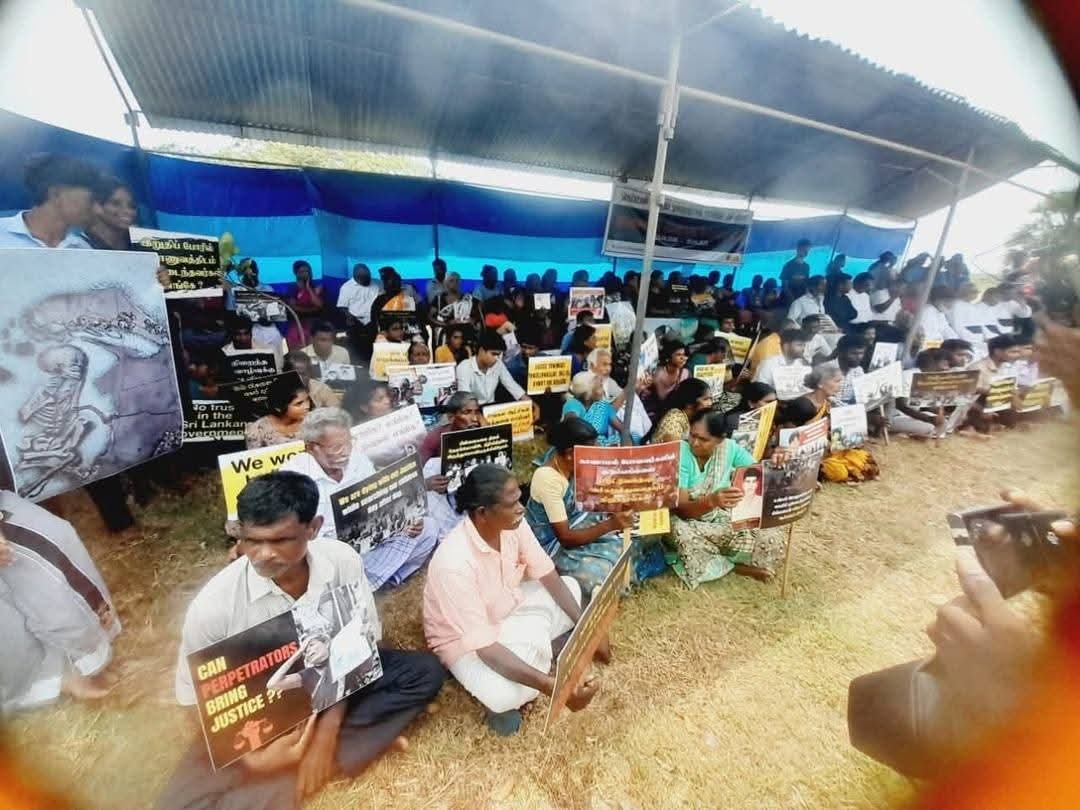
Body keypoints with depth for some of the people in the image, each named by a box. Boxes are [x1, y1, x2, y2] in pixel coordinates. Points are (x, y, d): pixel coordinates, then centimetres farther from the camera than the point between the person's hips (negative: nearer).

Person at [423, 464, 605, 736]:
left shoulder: (512, 524, -18)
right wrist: (552, 686, -40)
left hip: (509, 608, 6)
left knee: (572, 586, -1)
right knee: (504, 695, -33)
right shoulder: (454, 564, -38)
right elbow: (485, 646, -35)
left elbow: (549, 577, -7)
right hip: (466, 640, -6)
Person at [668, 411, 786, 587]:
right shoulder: (680, 453, -21)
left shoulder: (730, 449, -9)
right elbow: (680, 509, -25)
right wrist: (711, 501, -45)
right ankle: (736, 566, -8)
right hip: (689, 522, -2)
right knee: (681, 535, -37)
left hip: (724, 520, 3)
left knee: (772, 537, -18)